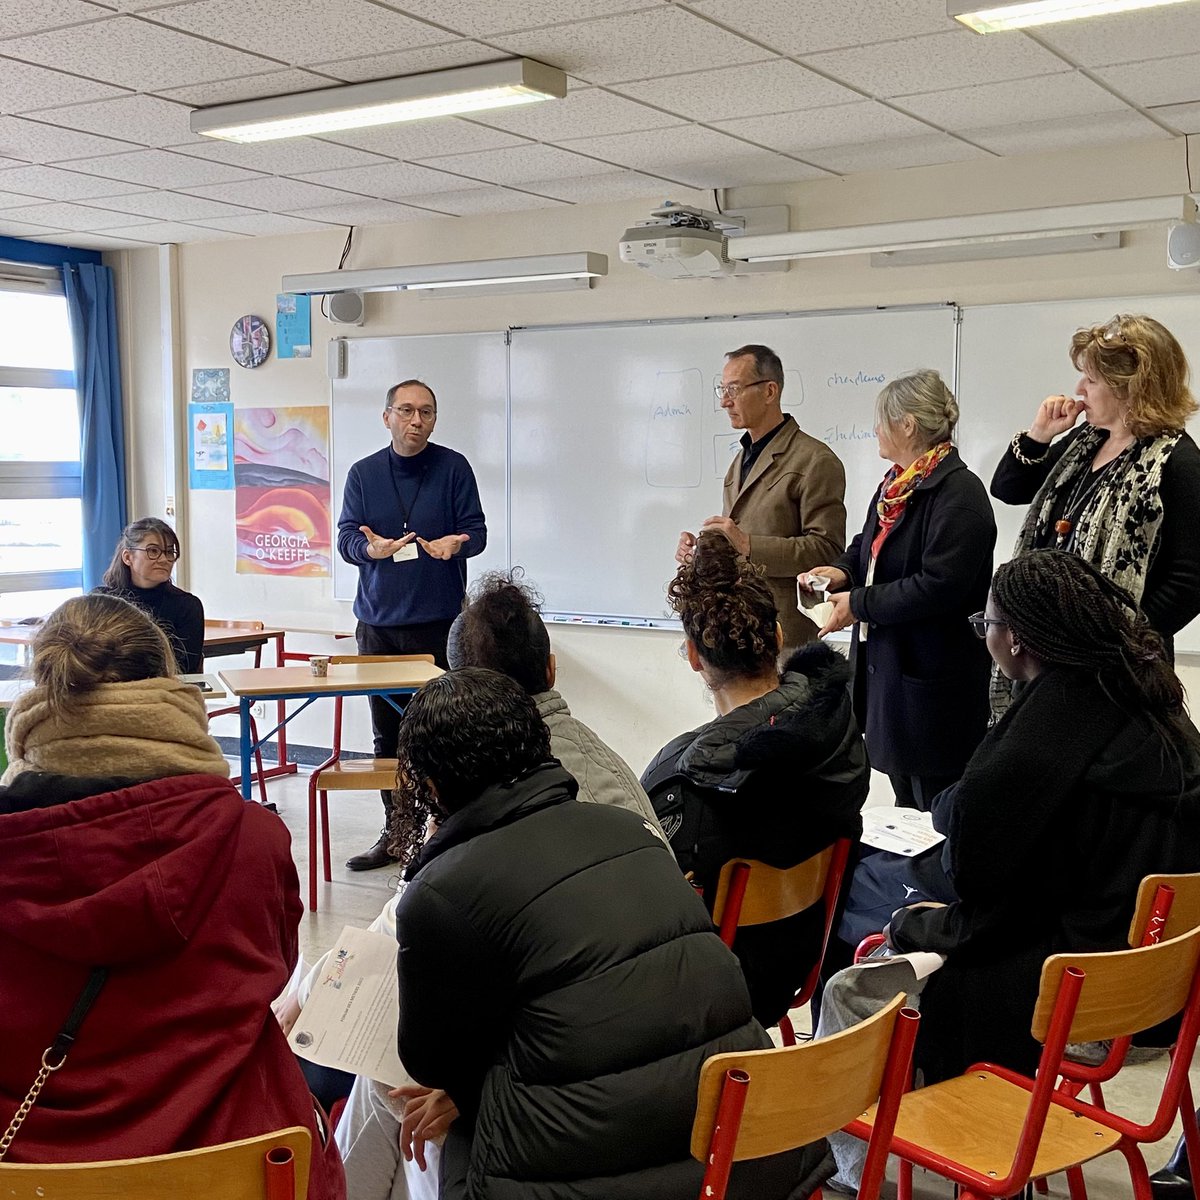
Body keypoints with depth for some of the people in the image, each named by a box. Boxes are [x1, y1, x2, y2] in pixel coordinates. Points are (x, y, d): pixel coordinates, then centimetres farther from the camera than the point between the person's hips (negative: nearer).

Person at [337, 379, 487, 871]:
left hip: (440, 619, -3)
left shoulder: (453, 467, 2)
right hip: (378, 621, 3)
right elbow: (346, 537, 1)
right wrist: (371, 548, -22)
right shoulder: (363, 473, 9)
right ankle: (397, 831, 18)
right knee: (387, 732, 8)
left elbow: (476, 530, -1)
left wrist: (454, 544, -24)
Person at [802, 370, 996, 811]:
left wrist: (859, 605, -17)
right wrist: (842, 571, 3)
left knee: (936, 808, 0)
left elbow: (938, 586, -25)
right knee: (906, 808, 19)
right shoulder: (896, 484, 11)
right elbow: (868, 546, 25)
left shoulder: (959, 492, -18)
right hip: (887, 664, 9)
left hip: (933, 682, -9)